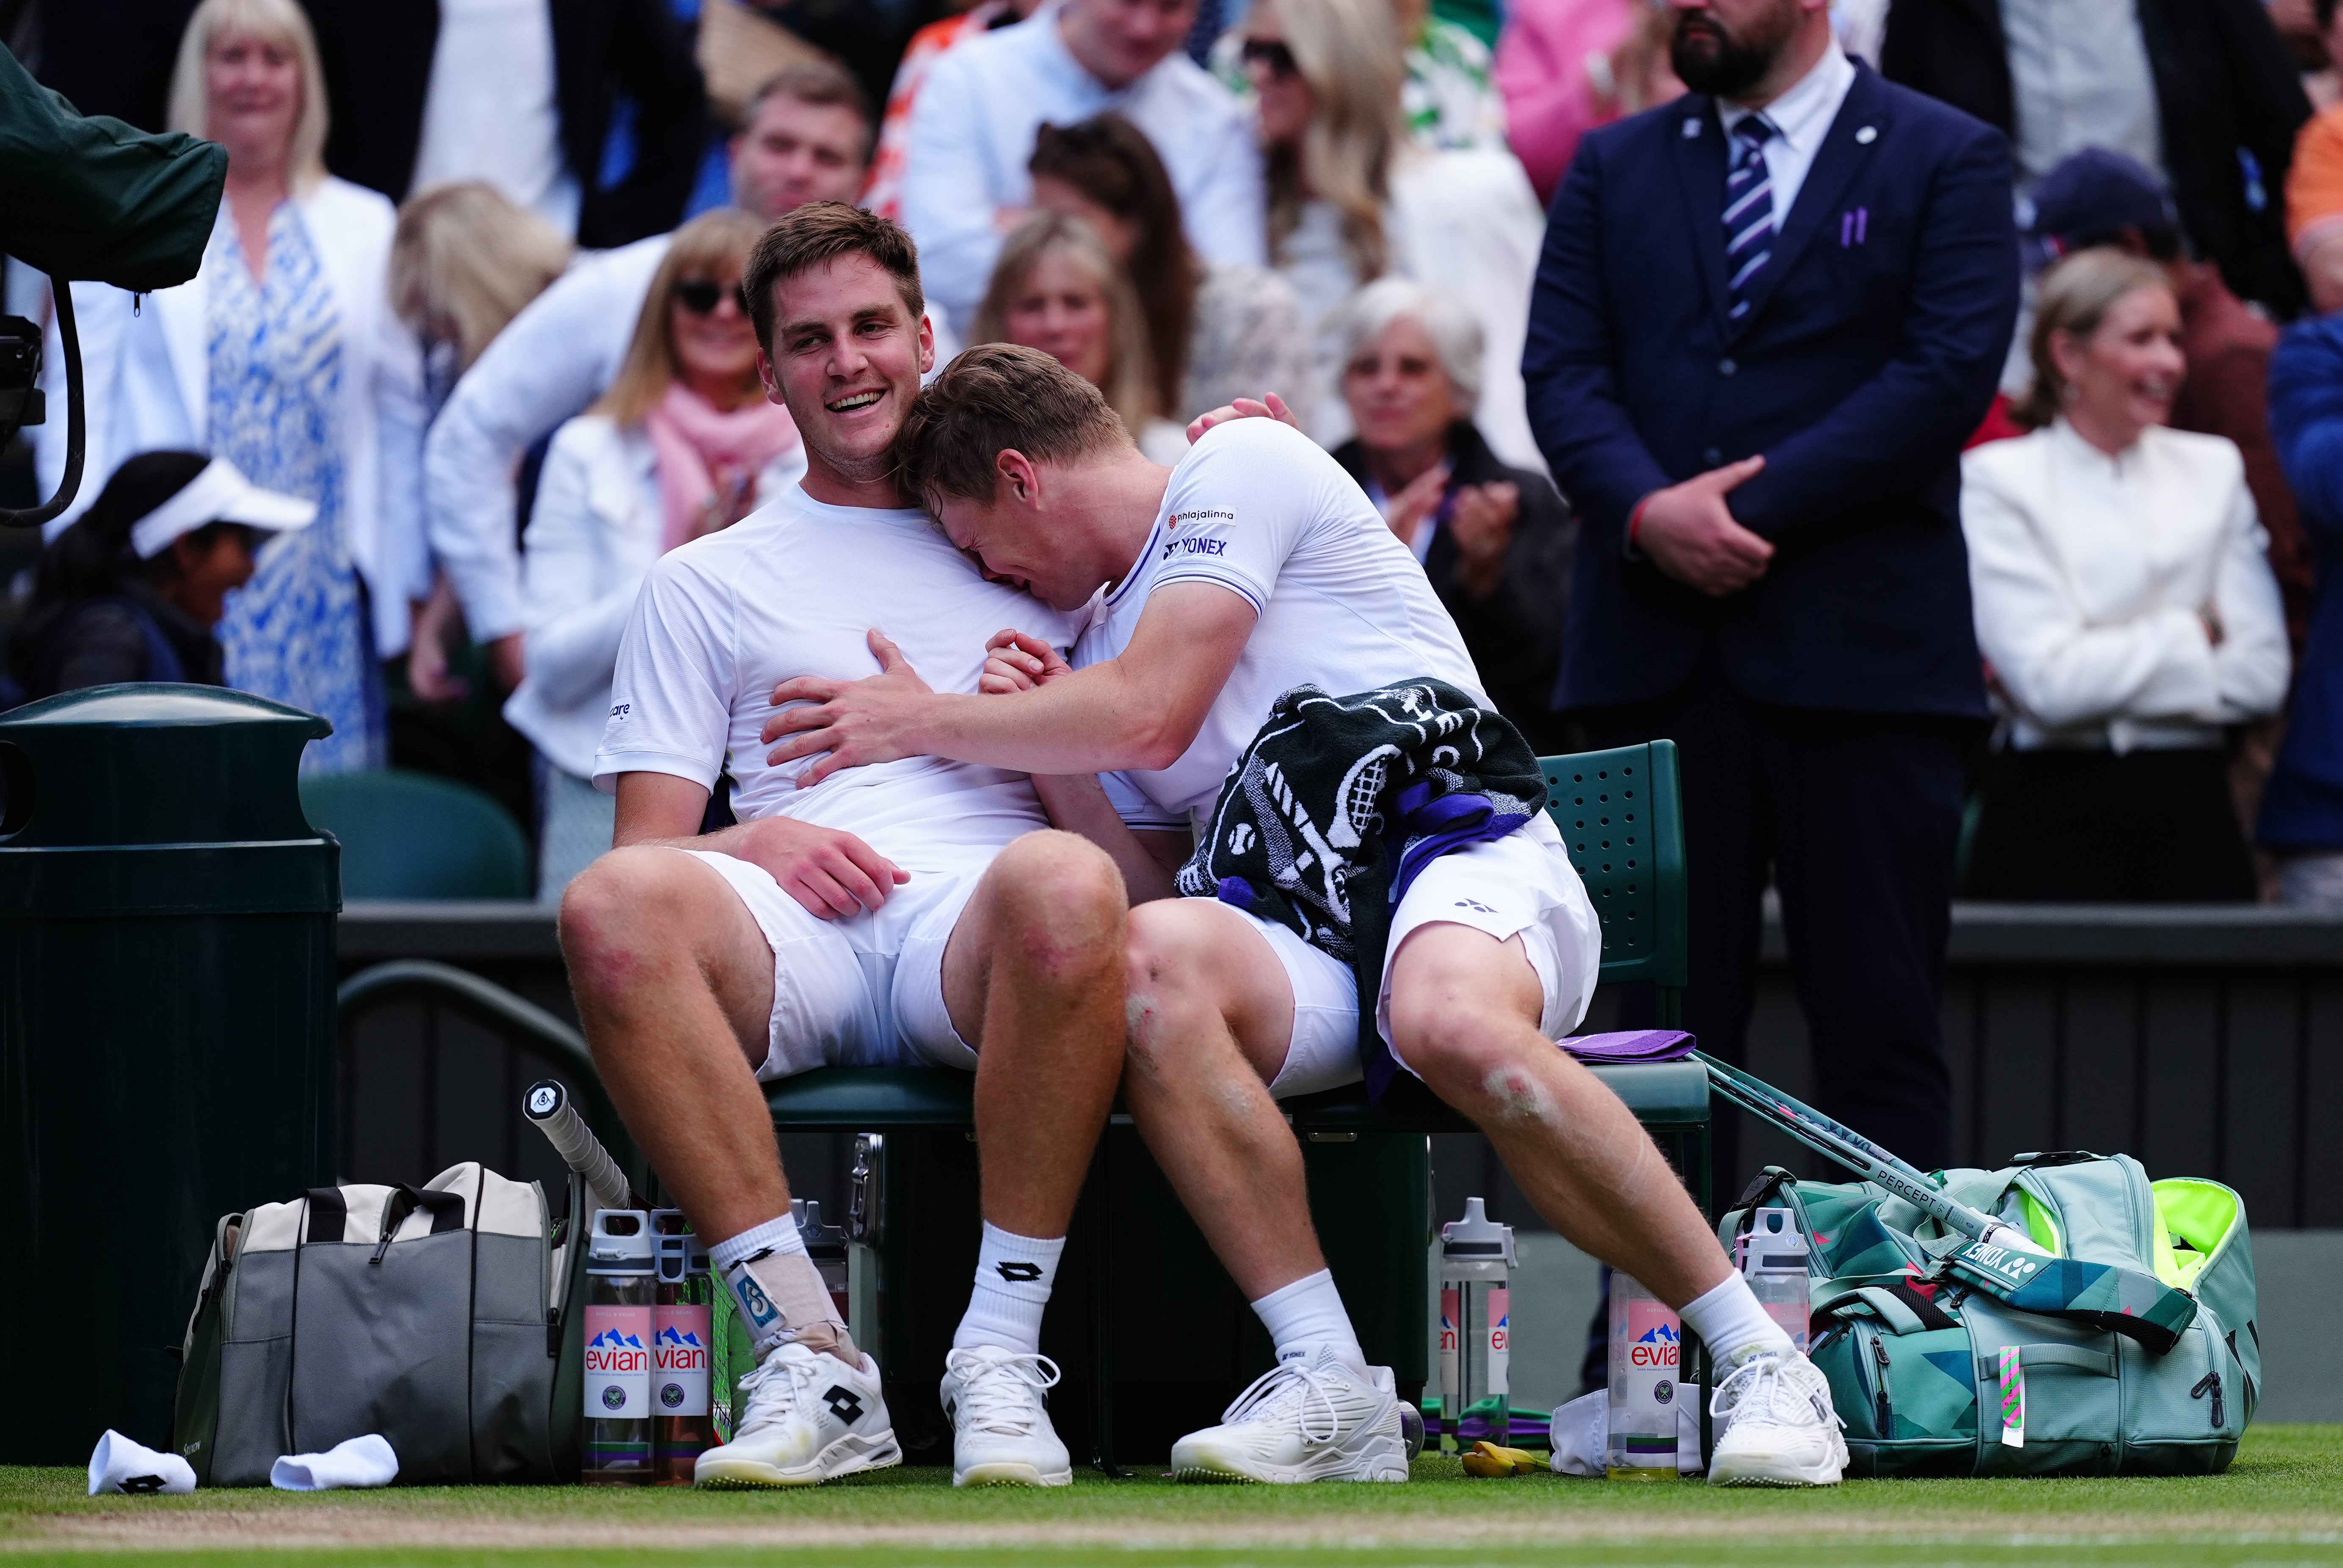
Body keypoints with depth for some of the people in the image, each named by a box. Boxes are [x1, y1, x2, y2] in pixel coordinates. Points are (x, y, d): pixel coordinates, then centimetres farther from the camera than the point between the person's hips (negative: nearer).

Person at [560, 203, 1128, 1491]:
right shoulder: (706, 583, 25)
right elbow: (650, 842, 16)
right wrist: (763, 843, -6)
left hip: (979, 927, -1)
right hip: (796, 949, 1)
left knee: (1066, 883, -39)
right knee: (612, 906, -35)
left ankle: (1003, 1353, -31)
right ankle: (809, 1362, -33)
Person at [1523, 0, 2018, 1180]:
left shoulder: (1946, 161, 5)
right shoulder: (1613, 168, 17)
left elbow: (1950, 373, -6)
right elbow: (1563, 372, 7)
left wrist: (1754, 505, -12)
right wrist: (1648, 510, -13)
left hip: (1857, 649, -3)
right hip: (1654, 647, 3)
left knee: (1877, 1016, -3)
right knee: (1667, 1014, 2)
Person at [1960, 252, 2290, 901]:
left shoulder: (2213, 470, 12)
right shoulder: (1998, 480, 0)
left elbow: (2262, 675, 2)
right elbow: (2049, 683, -11)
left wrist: (2105, 673, -7)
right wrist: (2194, 635, -1)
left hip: (2193, 817, 3)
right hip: (2053, 817, -3)